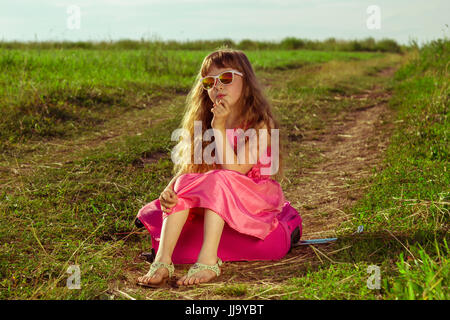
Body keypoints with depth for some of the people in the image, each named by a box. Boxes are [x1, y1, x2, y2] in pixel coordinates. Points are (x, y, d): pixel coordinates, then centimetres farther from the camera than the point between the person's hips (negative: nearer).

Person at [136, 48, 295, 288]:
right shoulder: (205, 123, 5)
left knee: (218, 180, -32)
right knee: (184, 182, -21)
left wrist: (220, 128, -26)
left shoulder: (259, 124, -14)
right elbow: (187, 166, -2)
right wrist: (170, 188, -22)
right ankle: (162, 261, -34)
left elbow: (234, 171, -24)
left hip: (256, 199, -5)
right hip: (219, 201, 6)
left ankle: (208, 261, -44)